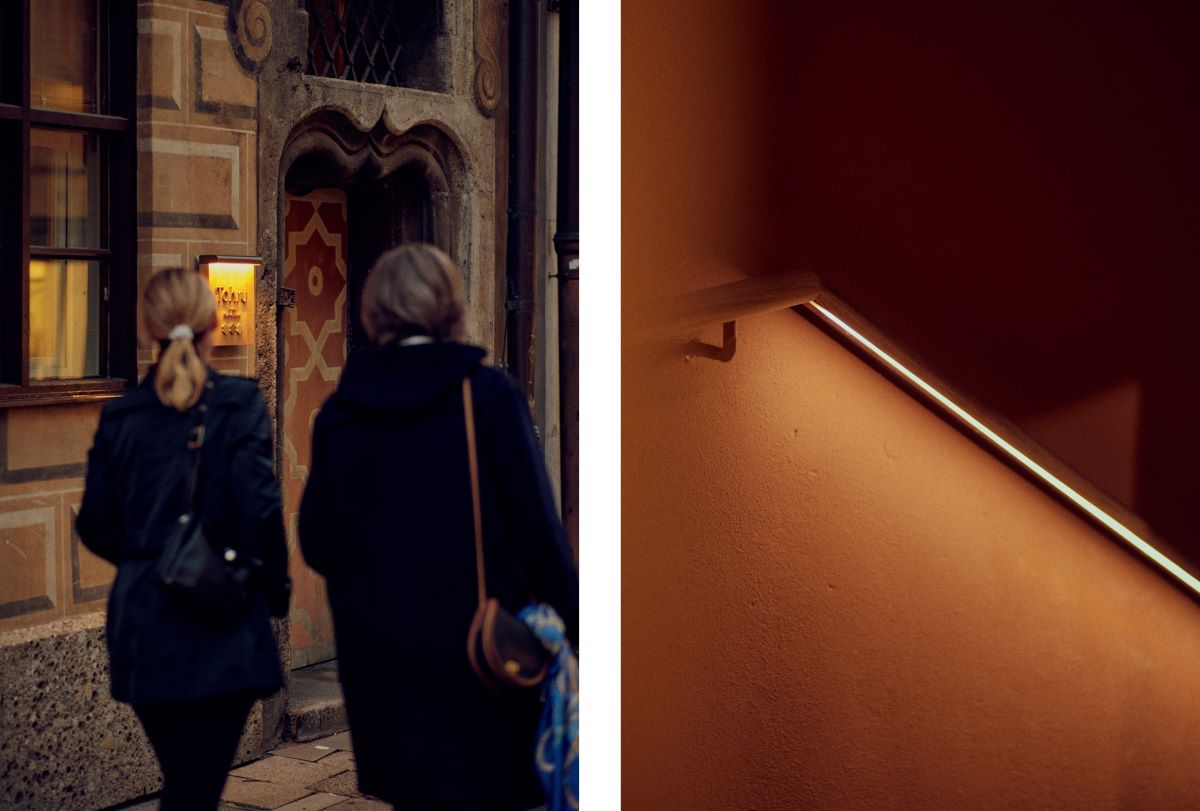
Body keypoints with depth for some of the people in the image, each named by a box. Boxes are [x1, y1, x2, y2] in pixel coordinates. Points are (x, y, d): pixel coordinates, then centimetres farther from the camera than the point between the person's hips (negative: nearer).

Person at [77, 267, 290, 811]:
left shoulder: (119, 417, 2)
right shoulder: (238, 405, -9)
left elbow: (96, 527, 6)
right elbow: (259, 512, -14)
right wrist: (276, 590, 1)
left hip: (141, 630, 4)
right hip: (221, 632, -4)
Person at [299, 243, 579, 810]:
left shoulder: (339, 411, 1)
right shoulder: (488, 394, -8)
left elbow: (317, 545, 4)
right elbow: (536, 526, -11)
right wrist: (573, 629, -4)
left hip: (378, 654, 4)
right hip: (476, 647, -3)